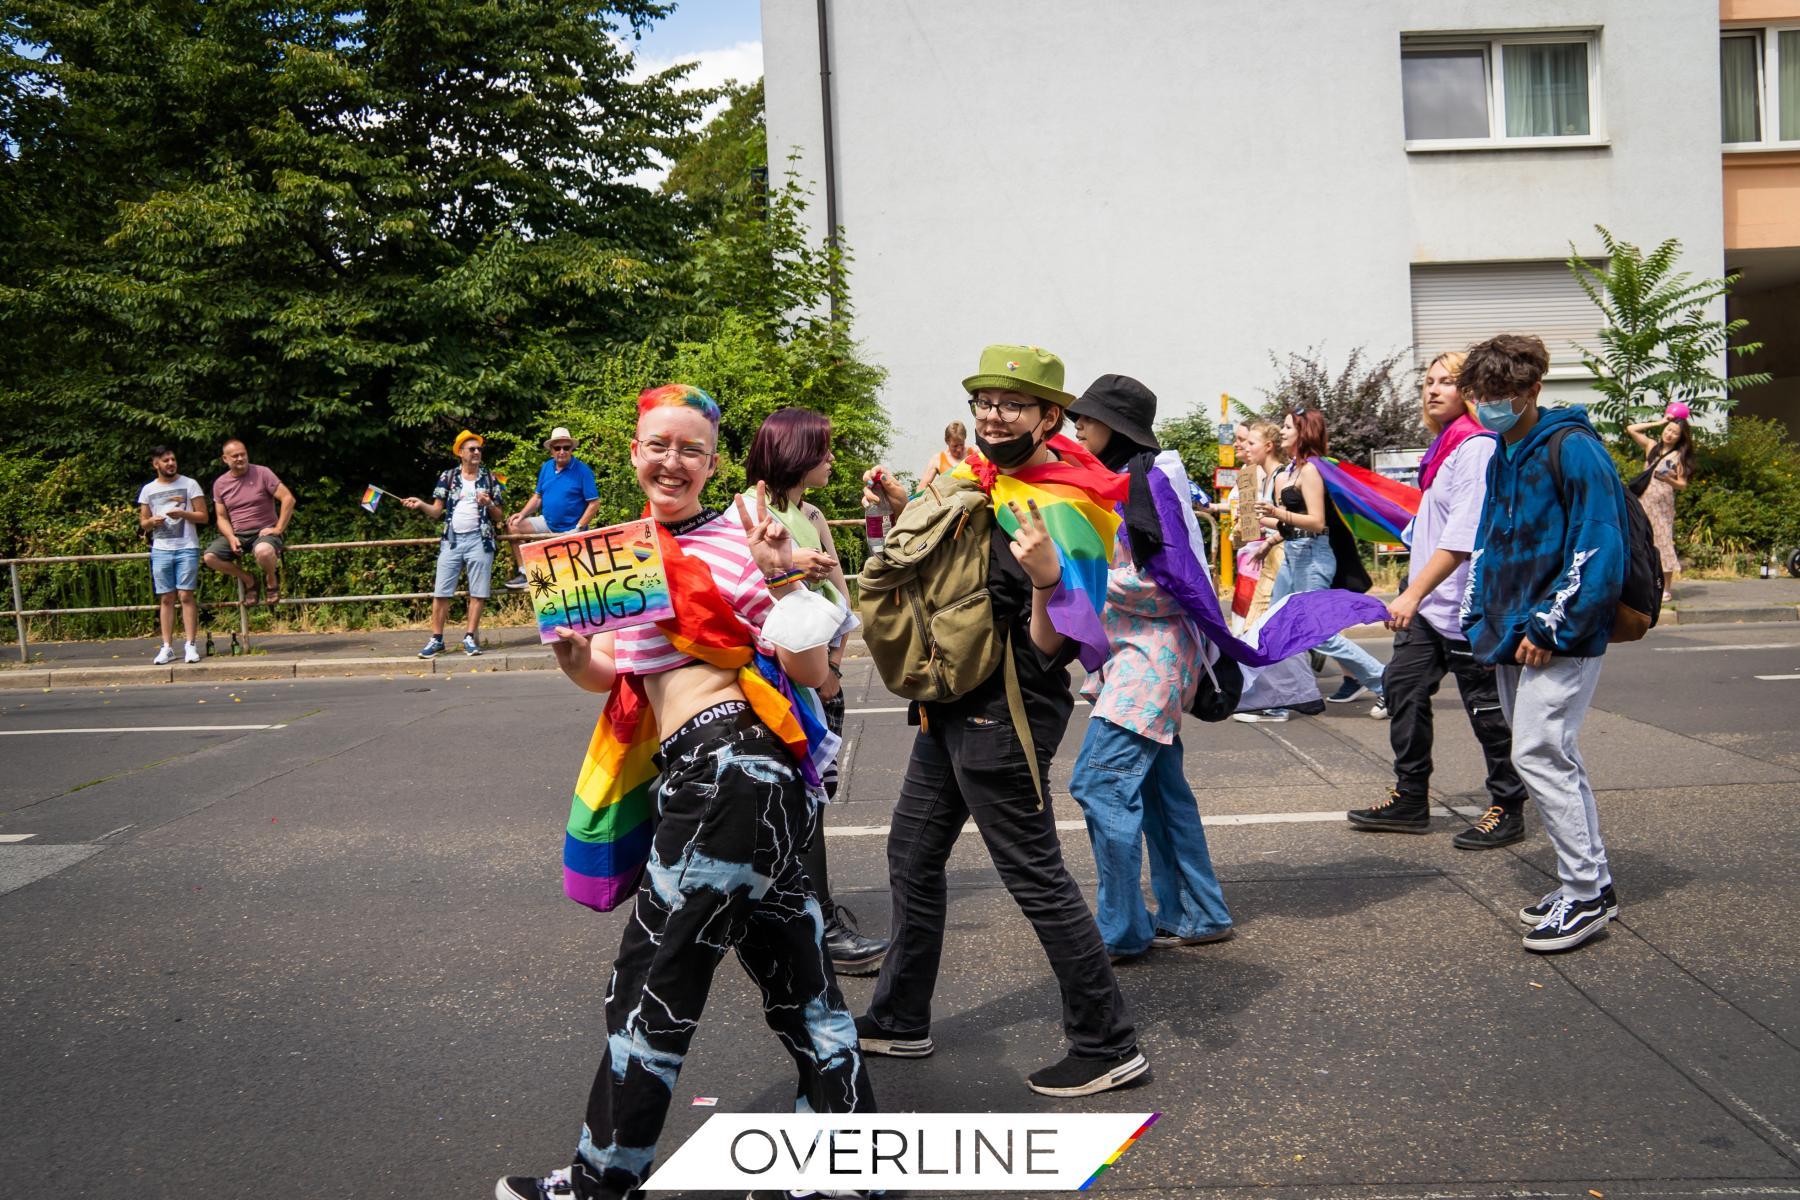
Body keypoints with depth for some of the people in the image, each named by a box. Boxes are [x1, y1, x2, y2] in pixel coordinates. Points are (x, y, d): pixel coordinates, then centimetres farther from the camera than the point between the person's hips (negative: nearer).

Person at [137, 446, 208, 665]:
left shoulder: (190, 484, 5)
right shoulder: (148, 490, 12)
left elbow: (203, 516, 3)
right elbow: (143, 523, 16)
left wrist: (183, 514, -14)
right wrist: (152, 521, -6)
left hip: (187, 548, -2)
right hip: (161, 549, 2)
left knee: (186, 596, -6)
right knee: (166, 598, 3)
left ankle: (190, 645, -4)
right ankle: (167, 647, 5)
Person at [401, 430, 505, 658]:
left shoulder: (490, 479, 8)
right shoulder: (447, 477, 10)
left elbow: (499, 518, 9)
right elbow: (437, 511, 8)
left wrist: (489, 505, -11)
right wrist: (421, 505, -11)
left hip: (479, 539, -1)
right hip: (452, 539, 1)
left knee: (477, 592, -2)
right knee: (441, 592, -2)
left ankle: (470, 637, 7)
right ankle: (437, 639, 5)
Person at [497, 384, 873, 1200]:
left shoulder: (732, 544, -8)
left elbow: (811, 674, -9)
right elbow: (615, 677, 20)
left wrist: (780, 580, -22)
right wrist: (568, 647, -1)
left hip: (729, 767, -9)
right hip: (703, 773, 9)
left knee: (653, 983, 3)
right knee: (794, 979, 14)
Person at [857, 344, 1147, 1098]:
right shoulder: (985, 476, 5)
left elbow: (1052, 648, -21)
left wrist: (1047, 579, -39)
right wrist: (903, 507, 11)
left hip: (1004, 716, -10)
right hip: (953, 705, 10)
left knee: (1035, 877, -2)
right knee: (912, 854, 19)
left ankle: (1107, 1046, 13)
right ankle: (899, 1021, 36)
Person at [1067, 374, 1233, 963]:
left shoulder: (1147, 480, -14)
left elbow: (1164, 584, -18)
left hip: (1151, 652, -10)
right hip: (1127, 650, 10)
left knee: (1100, 780, -12)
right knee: (1158, 786, 13)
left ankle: (1122, 930, -4)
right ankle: (1196, 915, 22)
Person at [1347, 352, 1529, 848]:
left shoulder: (1478, 446, -16)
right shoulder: (1444, 445, 13)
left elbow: (1463, 537, -25)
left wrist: (1413, 594, -29)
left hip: (1467, 602, -9)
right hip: (1428, 602, 9)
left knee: (1486, 706, 2)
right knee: (1403, 686, 9)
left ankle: (1508, 809, 16)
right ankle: (1410, 800, 20)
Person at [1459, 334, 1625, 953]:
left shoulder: (1571, 449, -12)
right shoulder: (1502, 456, 15)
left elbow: (1598, 547, -18)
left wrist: (1552, 627, -19)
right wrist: (1480, 617, 15)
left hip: (1560, 637, -9)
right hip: (1515, 634, 9)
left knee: (1539, 754, -11)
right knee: (1554, 756, 13)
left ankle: (1585, 895, -1)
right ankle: (1591, 883, 24)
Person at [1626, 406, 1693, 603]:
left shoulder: (1679, 457, 1)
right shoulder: (1651, 447, 10)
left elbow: (1682, 484, -2)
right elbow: (1630, 429, 7)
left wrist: (1669, 480, -23)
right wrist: (1658, 422, 7)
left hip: (1664, 502, -4)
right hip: (1645, 501, 4)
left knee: (1663, 542, -4)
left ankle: (1666, 589, 0)